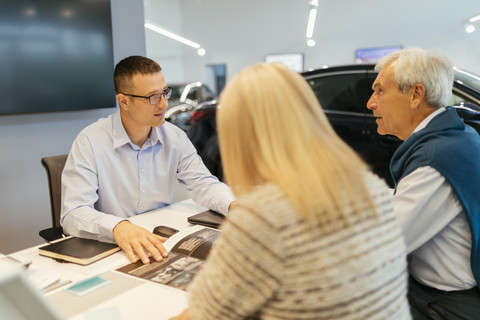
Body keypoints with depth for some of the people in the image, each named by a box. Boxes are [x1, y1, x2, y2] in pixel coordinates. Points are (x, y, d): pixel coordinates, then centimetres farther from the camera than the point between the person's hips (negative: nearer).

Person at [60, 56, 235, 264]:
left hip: (161, 245, 2)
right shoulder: (90, 142, -15)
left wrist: (235, 205, -20)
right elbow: (73, 214, -22)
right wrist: (117, 227, -43)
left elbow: (204, 184, 2)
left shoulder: (174, 137, 1)